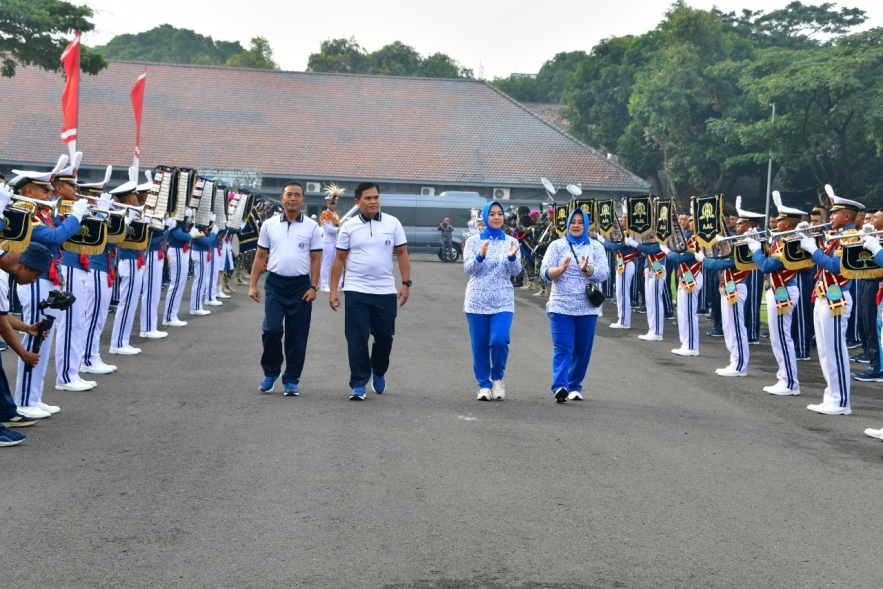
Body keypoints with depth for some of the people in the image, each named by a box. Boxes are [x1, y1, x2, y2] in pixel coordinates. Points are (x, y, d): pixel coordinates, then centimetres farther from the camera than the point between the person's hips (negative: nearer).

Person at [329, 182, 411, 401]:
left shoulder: (393, 223, 3)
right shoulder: (349, 227, 1)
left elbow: (402, 254, 6)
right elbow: (339, 259, 4)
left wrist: (406, 283, -3)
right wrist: (333, 290, -1)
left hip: (385, 292, 1)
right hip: (356, 291, -1)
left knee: (384, 336, 9)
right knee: (357, 339, -3)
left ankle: (378, 373, 35)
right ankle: (358, 384, 4)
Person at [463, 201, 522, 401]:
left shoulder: (511, 242, 6)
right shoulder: (473, 241, 4)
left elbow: (516, 271, 0)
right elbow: (468, 268, -6)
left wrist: (512, 257, -21)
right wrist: (480, 256, -25)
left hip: (503, 301, 0)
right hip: (477, 301, 0)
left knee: (499, 340, -16)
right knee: (480, 345, 3)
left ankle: (497, 378, 9)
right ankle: (484, 384, 17)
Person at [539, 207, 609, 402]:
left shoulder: (596, 247, 6)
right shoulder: (557, 245, 4)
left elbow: (604, 273, -4)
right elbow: (545, 272, -4)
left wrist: (587, 268, -23)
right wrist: (561, 268, -24)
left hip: (588, 307, 2)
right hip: (561, 306, -2)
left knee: (582, 350, 7)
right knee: (563, 348, -11)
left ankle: (575, 386, 19)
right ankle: (560, 387, -20)